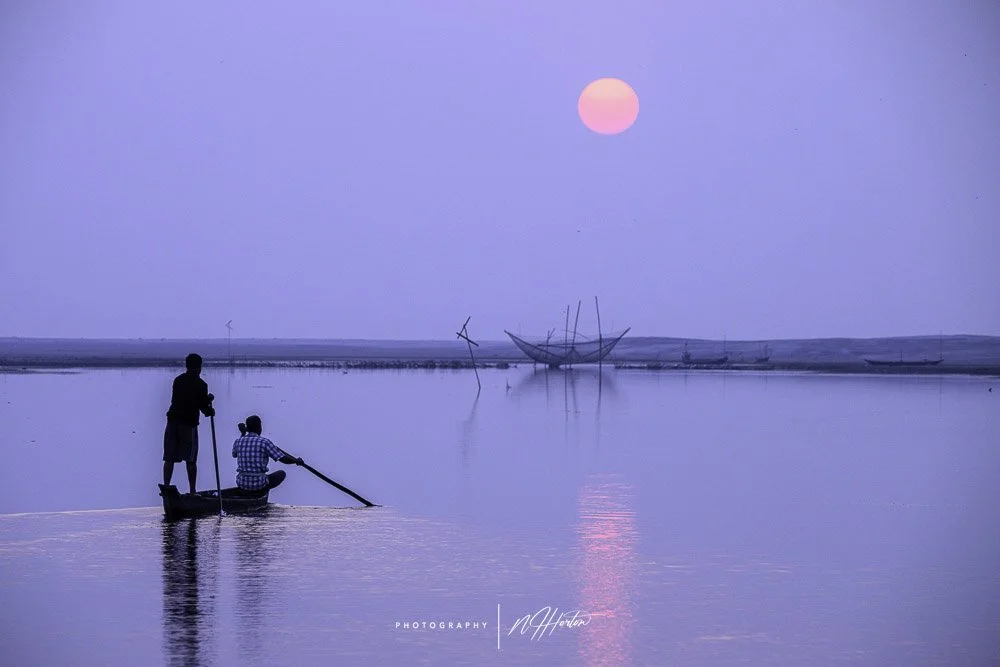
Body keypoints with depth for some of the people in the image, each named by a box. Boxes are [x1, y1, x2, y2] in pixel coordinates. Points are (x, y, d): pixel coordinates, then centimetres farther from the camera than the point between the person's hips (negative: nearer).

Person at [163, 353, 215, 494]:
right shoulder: (200, 384, -7)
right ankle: (192, 491, 5)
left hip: (172, 421, 4)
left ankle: (166, 487, 3)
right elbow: (203, 407, -6)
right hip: (189, 424, -4)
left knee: (169, 458, 7)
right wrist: (210, 411, 16)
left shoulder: (178, 380, 10)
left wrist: (206, 399, 22)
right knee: (191, 460, 3)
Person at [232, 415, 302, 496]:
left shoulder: (238, 441, 2)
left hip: (242, 486, 5)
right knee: (281, 473, 24)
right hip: (259, 486, -5)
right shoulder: (264, 442, -11)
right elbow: (284, 459, -9)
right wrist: (297, 460, 12)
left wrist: (242, 434, 33)